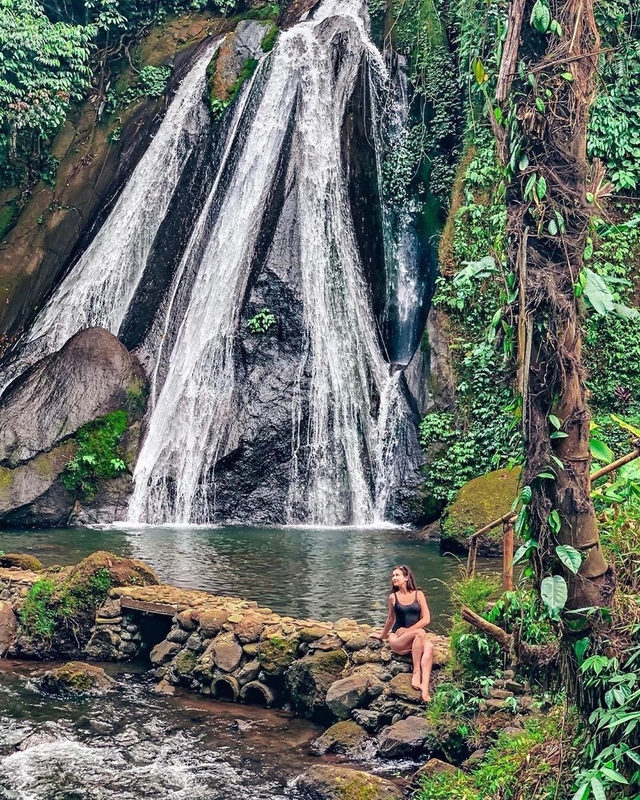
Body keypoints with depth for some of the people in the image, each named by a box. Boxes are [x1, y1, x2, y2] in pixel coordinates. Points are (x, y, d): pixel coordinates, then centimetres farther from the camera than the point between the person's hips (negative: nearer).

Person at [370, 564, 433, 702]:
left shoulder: (418, 594, 5)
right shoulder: (393, 597, 6)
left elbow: (426, 619, -2)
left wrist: (407, 630, -8)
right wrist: (382, 635, 31)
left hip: (415, 639, 1)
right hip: (396, 640, -1)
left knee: (429, 647, -34)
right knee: (420, 633, -33)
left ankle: (425, 686, -50)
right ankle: (416, 673, -35)